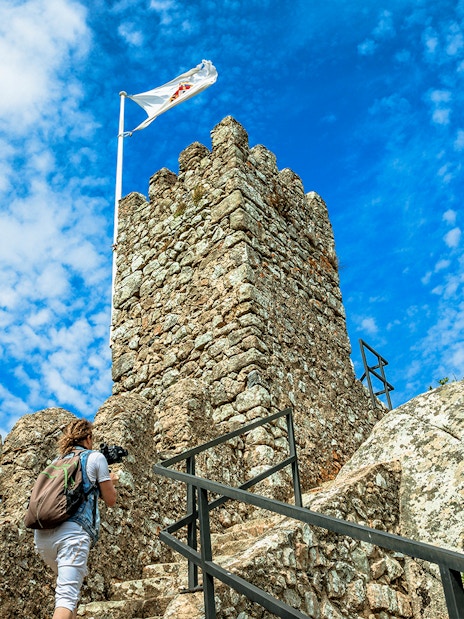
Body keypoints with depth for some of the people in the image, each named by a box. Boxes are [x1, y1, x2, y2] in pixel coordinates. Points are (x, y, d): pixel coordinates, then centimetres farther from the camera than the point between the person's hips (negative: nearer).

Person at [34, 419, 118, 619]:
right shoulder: (95, 457, 9)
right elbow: (110, 500, 13)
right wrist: (110, 482, 33)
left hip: (42, 534, 6)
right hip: (72, 532, -6)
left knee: (68, 584, 28)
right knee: (67, 596, -15)